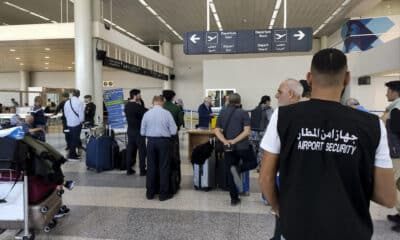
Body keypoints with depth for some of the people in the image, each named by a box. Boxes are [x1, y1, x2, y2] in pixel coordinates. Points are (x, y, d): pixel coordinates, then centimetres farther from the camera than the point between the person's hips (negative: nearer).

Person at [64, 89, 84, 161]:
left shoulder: (67, 103, 2)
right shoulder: (79, 103, -15)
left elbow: (65, 113, 8)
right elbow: (81, 114, -13)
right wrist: (81, 121, 5)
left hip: (69, 123, 6)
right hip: (77, 123, -6)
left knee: (71, 139, 15)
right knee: (75, 139, 1)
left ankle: (73, 154, 24)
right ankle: (71, 156, 4)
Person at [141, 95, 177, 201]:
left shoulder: (147, 114, -1)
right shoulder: (166, 113, -8)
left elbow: (142, 132, 3)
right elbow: (173, 131, -8)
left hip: (151, 141, 3)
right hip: (163, 141, -3)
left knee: (151, 167, 12)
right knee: (164, 167, 6)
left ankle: (150, 193, 22)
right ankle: (163, 194, 13)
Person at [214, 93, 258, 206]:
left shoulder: (222, 114, 7)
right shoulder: (243, 113, -5)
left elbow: (217, 131, -1)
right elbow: (247, 131, -15)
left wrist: (225, 141, -13)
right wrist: (234, 141, -15)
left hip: (229, 148, 4)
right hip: (242, 146, -4)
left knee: (230, 174, 10)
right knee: (253, 163, 19)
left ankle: (234, 199, 12)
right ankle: (238, 169, -10)